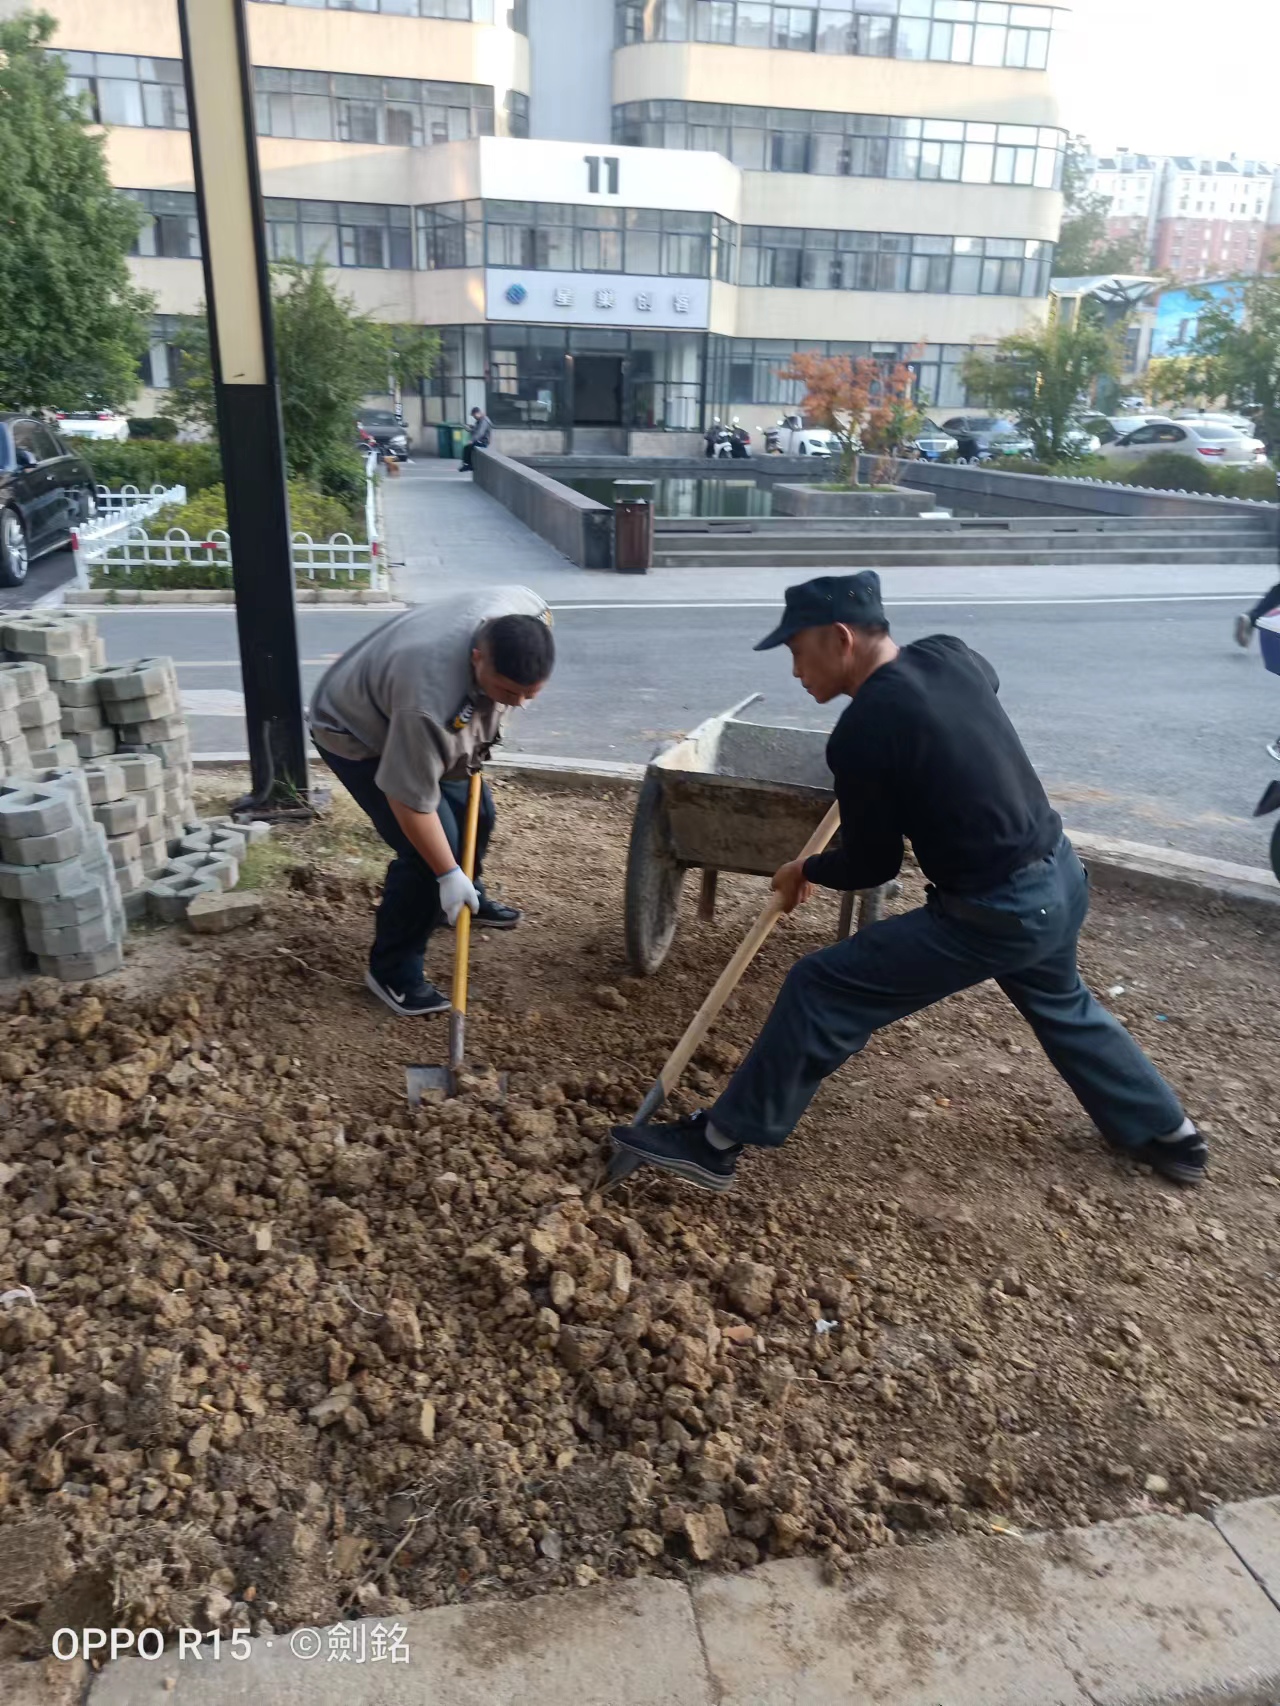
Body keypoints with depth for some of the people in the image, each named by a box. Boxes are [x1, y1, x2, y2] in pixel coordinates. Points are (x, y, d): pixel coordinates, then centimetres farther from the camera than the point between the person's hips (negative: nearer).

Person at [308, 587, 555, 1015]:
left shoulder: (526, 610, -26)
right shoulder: (428, 699, -46)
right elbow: (412, 803, -34)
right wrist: (448, 874, -25)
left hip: (424, 727, 8)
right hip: (356, 734, -7)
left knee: (476, 813, 16)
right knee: (429, 852, -15)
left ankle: (468, 897, 45)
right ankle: (392, 971, 2)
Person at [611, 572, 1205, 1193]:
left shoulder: (861, 733, -20)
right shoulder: (951, 655, 1)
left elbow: (871, 865, -9)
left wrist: (805, 871, 10)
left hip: (993, 917, -8)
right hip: (1062, 877, 8)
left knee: (820, 991, -3)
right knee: (1061, 1005, 34)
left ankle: (717, 1143, 7)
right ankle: (1171, 1137, 50)